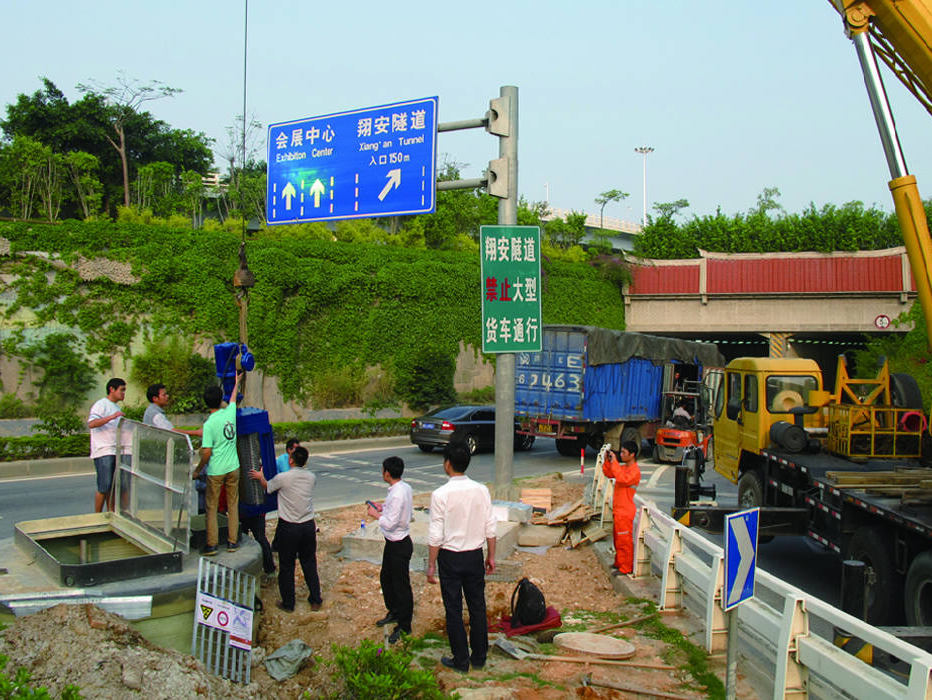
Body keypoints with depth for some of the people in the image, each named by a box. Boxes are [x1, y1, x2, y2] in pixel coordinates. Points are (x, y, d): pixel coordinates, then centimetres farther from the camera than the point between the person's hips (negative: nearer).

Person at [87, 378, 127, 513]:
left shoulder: (116, 408, 23)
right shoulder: (101, 404, -6)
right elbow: (91, 424, -22)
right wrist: (112, 417, -29)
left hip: (114, 452, 9)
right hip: (103, 452, -9)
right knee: (104, 487, -9)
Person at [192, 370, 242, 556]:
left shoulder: (209, 424, -16)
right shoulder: (230, 412, -3)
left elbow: (206, 453, -17)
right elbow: (233, 398, 20)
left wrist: (197, 470, -2)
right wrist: (236, 382, 39)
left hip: (215, 471, -4)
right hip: (233, 468, 4)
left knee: (212, 508, 6)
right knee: (233, 505, 12)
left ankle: (212, 544, 8)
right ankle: (232, 542, 16)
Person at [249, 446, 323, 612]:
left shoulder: (282, 478, -15)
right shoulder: (311, 478, -3)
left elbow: (267, 487, 5)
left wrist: (260, 477, 25)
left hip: (288, 528, -3)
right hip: (308, 526, 3)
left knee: (286, 567, 11)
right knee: (309, 564, 16)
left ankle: (288, 603, 20)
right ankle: (315, 600, 22)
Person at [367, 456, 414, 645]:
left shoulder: (397, 495, -28)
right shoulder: (406, 488, 2)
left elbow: (390, 523, -28)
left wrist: (376, 514, -13)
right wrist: (384, 509, 9)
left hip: (399, 545, -10)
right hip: (393, 543, 10)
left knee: (401, 586, 4)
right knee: (385, 578, 25)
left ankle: (404, 627, 17)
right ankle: (394, 613, 43)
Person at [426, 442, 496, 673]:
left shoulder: (441, 495, -17)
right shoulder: (481, 491, -4)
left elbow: (435, 535, -14)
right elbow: (490, 528, 1)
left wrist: (431, 565, -5)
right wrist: (491, 556, 12)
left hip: (450, 558, -4)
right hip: (475, 557, 4)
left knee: (453, 610, 8)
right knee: (477, 607, 15)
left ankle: (460, 660, 17)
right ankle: (479, 657, 25)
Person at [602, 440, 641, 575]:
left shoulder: (635, 471, -17)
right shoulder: (623, 467, 10)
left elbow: (622, 479, -33)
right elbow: (609, 473, 19)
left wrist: (614, 462, -28)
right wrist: (607, 461, 4)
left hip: (625, 511, -9)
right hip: (617, 509, 9)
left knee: (624, 540, -2)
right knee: (617, 539, 19)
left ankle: (626, 568, 6)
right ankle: (619, 563, 32)